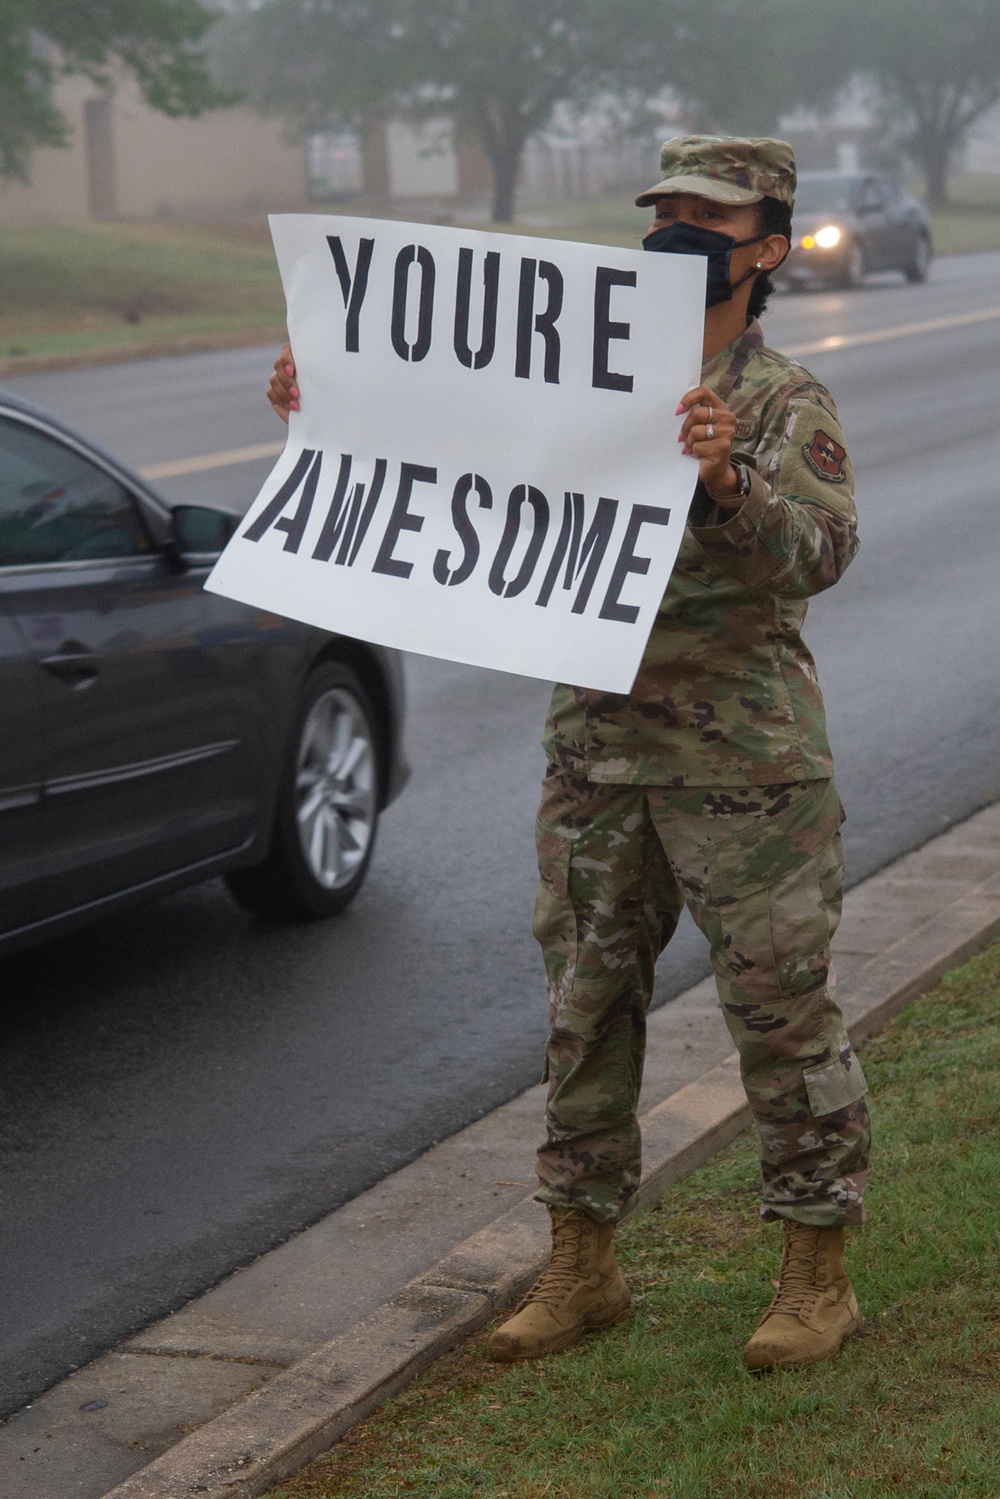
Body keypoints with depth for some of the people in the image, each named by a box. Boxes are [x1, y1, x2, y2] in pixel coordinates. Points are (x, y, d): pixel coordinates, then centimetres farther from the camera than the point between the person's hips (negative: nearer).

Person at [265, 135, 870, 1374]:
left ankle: (818, 1279, 17)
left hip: (746, 770, -5)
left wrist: (727, 481, -45)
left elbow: (817, 551, -26)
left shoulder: (784, 407, -9)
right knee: (584, 1008, 11)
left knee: (783, 1016, 3)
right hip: (595, 759, 5)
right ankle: (582, 1269, 24)